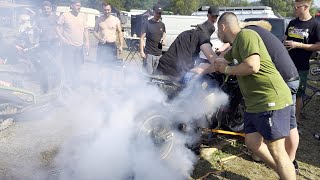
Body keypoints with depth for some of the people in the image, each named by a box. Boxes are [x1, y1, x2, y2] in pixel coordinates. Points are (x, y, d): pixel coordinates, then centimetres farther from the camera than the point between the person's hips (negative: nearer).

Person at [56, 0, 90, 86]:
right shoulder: (65, 15, -4)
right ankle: (69, 84, 13)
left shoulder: (82, 16, 9)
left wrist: (87, 42, 5)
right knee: (68, 66, -2)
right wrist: (62, 38, -13)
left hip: (79, 46, 5)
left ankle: (73, 81, 32)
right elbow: (58, 28, -1)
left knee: (78, 65, 12)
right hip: (68, 46, -5)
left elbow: (85, 30, 13)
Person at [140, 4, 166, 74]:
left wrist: (164, 41, 0)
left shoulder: (162, 25, 12)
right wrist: (141, 51, -14)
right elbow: (142, 38, -5)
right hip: (149, 53, -5)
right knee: (148, 73, -10)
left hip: (159, 54, 5)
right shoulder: (147, 24, -3)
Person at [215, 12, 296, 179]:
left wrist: (227, 69, -8)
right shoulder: (236, 45, 19)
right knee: (252, 143, 13)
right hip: (254, 104, 10)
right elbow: (219, 62, 34)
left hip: (271, 100, -10)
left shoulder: (246, 35, -11)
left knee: (276, 151, -5)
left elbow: (252, 66, -24)